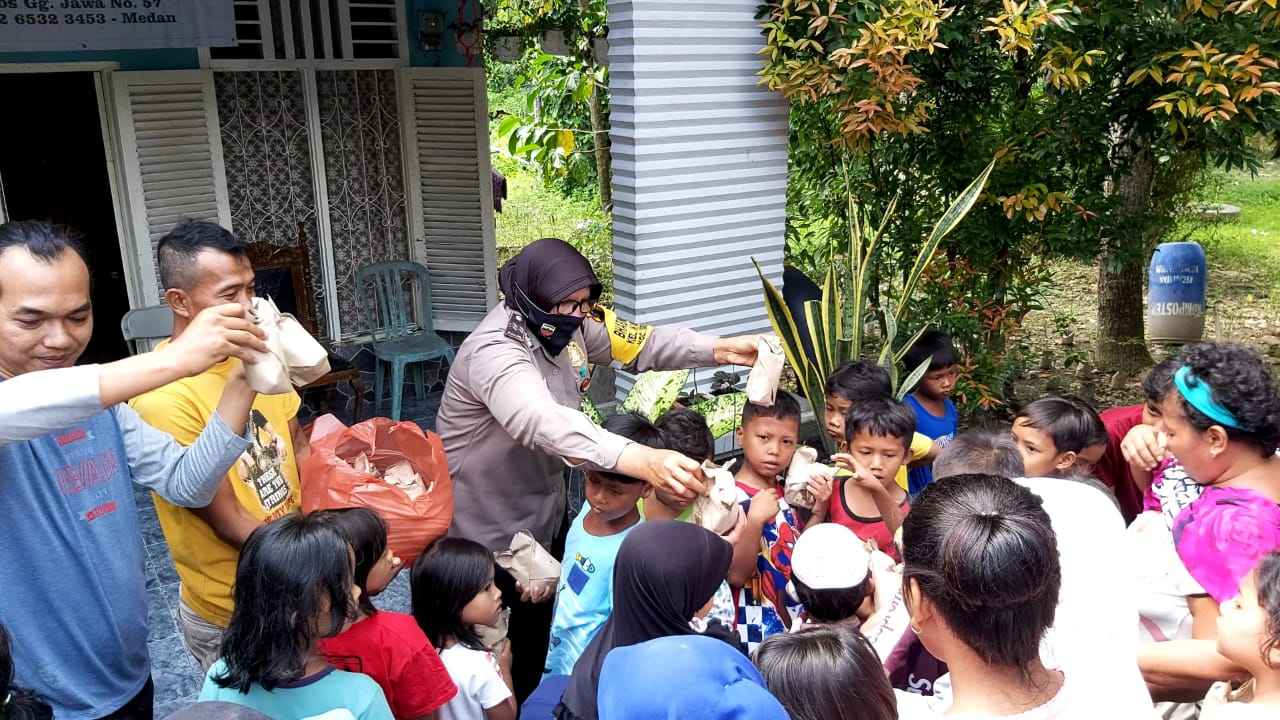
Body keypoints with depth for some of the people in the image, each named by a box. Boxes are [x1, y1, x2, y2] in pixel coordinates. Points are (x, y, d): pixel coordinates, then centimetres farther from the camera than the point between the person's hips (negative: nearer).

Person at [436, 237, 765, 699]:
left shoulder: (564, 323, -6)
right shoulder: (494, 352, -34)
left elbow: (637, 342, -2)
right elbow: (545, 423, -52)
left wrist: (719, 350, -18)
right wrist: (642, 460, -66)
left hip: (544, 514, 8)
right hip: (488, 534, -8)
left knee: (546, 634, 24)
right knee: (508, 652, 9)